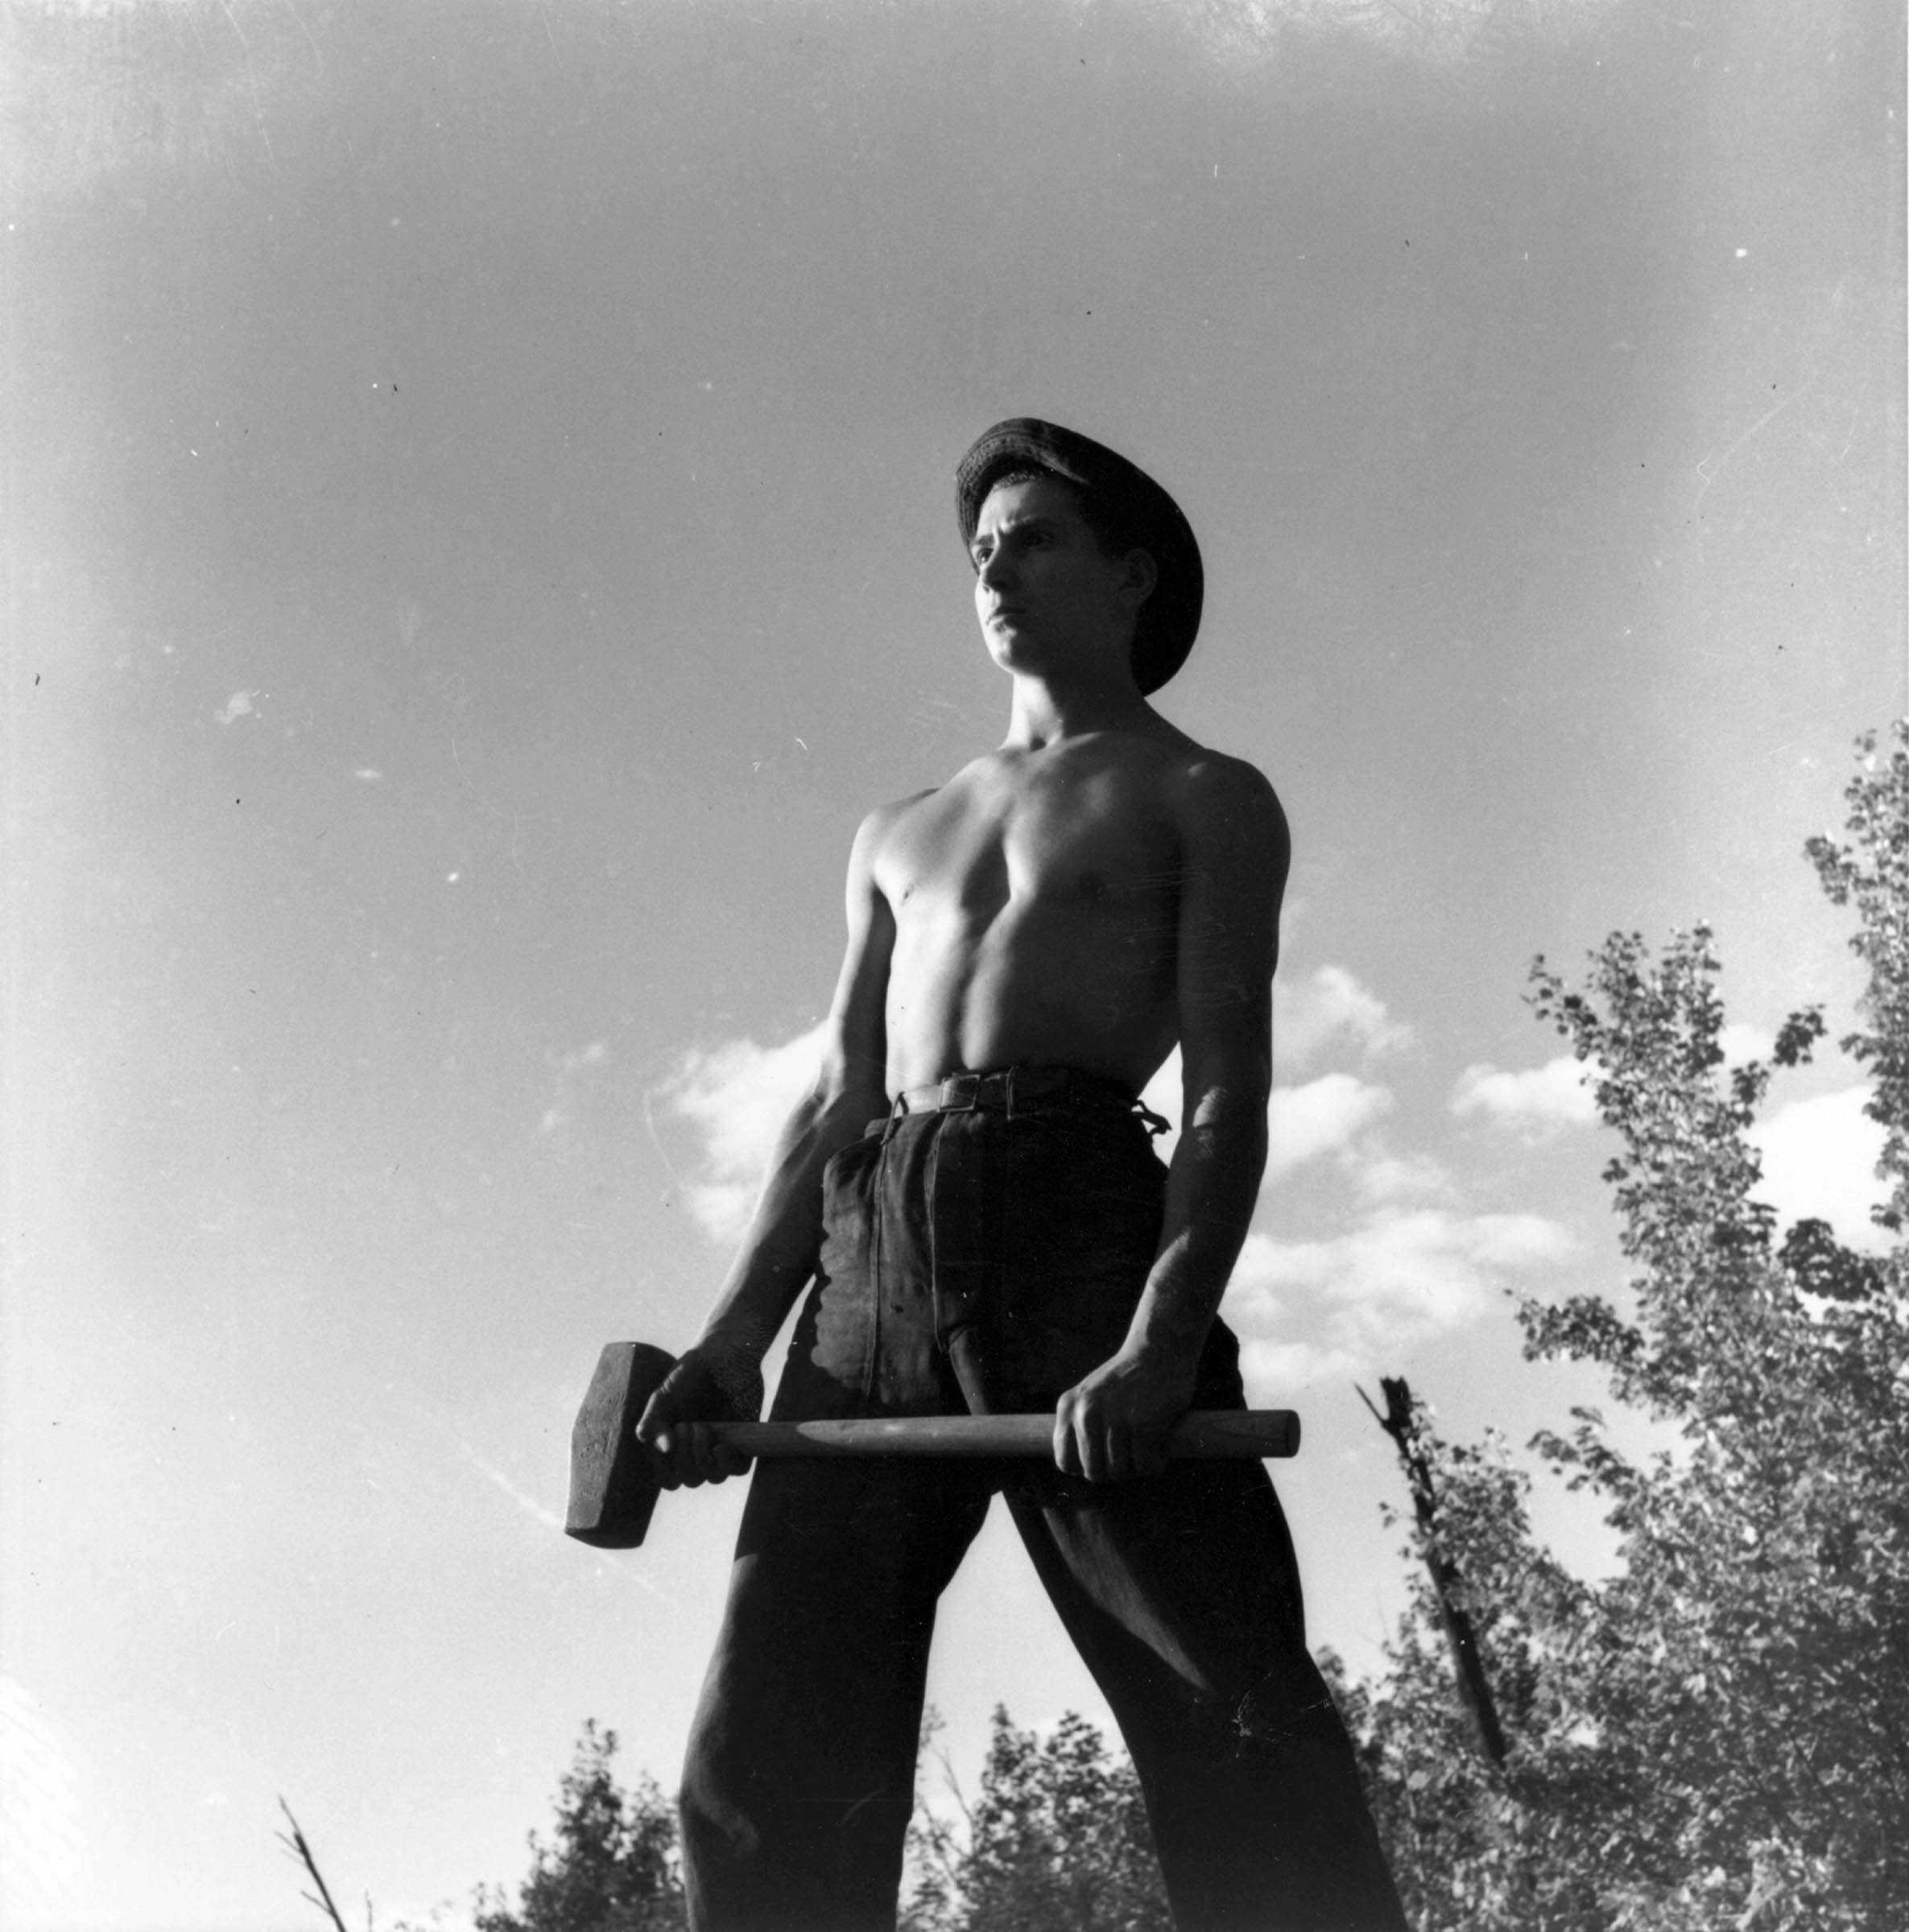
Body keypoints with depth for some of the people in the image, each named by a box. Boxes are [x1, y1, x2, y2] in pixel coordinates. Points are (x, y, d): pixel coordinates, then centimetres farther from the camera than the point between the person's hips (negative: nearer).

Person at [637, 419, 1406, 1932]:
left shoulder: (1204, 798, 14)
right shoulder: (897, 837, 30)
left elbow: (1229, 1097, -1)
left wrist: (1165, 1341, -19)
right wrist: (737, 1337, 7)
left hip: (1075, 1202, -5)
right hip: (872, 1257, 5)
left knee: (1237, 1739, -13)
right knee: (773, 1772, -4)